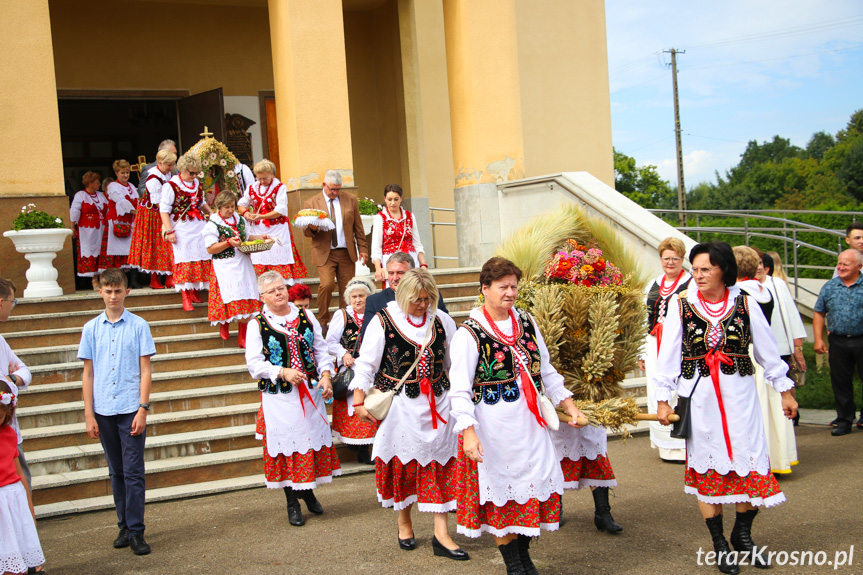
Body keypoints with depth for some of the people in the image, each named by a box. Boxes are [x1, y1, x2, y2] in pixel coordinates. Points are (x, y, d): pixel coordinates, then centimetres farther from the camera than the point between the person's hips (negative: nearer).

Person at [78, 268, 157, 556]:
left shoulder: (138, 326, 0)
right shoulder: (91, 328, 7)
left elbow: (145, 370, 0)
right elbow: (87, 373, 8)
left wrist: (143, 409, -8)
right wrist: (89, 415, 3)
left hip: (130, 410, -3)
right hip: (103, 411, 3)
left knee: (133, 472, -3)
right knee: (116, 472, 11)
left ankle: (136, 532, 1)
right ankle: (124, 527, 20)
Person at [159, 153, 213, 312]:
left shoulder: (198, 184, 12)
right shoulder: (171, 185, -7)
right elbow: (164, 209, -9)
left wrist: (212, 214, 11)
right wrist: (169, 231, -15)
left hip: (199, 227, 6)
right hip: (182, 229, -6)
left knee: (201, 259, 3)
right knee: (184, 260, -6)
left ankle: (194, 293, 13)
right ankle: (186, 297, -2)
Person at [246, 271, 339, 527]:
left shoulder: (305, 316, 6)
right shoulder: (257, 325, -4)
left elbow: (321, 350, 9)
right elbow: (255, 364, -7)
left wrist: (325, 376, -5)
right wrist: (283, 372, -18)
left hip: (311, 393, 3)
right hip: (279, 398, -3)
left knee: (313, 438, 9)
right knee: (286, 444, 3)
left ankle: (308, 491, 31)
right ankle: (292, 503, 17)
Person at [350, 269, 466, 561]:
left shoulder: (442, 321, 5)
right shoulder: (383, 321, -5)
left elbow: (454, 362, 15)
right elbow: (366, 363, -2)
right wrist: (360, 401, -5)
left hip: (437, 403, 3)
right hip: (399, 404, -2)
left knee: (440, 462, 0)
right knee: (401, 462, 7)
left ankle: (441, 534, 4)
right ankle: (404, 523, 28)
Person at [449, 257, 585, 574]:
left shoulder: (526, 322, 9)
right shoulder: (469, 333, -10)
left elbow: (545, 370, 17)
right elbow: (460, 390, -14)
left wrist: (569, 405, 12)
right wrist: (468, 431, -24)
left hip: (530, 421, 6)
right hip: (493, 426, -5)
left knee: (535, 482, 8)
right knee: (501, 491, 2)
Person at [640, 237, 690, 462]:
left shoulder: (692, 284, -3)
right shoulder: (654, 285, 16)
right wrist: (642, 352, 18)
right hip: (655, 346, 7)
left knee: (679, 395, -10)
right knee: (657, 394, 8)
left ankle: (683, 446, -2)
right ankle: (664, 444, 18)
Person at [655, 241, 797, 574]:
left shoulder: (745, 304, 1)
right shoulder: (681, 304, -1)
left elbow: (767, 350, 9)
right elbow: (668, 355, 3)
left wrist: (785, 390, 12)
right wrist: (663, 398, 1)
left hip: (740, 394, 1)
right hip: (699, 397, 0)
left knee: (752, 466, 0)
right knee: (707, 469, 4)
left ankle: (742, 534, 23)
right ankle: (719, 544, 17)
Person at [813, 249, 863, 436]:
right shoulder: (829, 287, 8)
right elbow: (819, 313, 11)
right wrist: (818, 339, 4)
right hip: (838, 341, 3)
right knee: (840, 382, 7)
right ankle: (844, 421, 17)